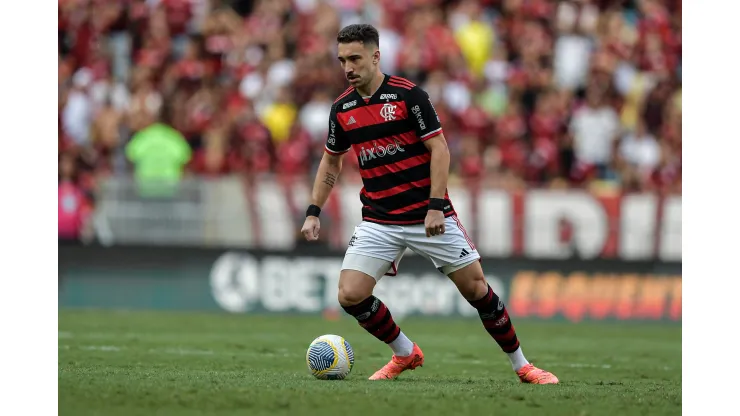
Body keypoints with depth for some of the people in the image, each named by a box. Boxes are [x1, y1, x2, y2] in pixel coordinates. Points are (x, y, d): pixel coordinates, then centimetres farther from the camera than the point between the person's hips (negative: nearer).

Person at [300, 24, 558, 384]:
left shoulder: (408, 95, -11)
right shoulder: (342, 109, 4)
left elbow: (439, 150, -11)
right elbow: (331, 162, 18)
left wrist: (436, 206, -19)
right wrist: (313, 212, 12)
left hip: (428, 216, -4)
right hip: (378, 221, 4)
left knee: (476, 288, -3)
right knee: (350, 295, -10)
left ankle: (521, 366, 13)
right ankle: (405, 354, 13)